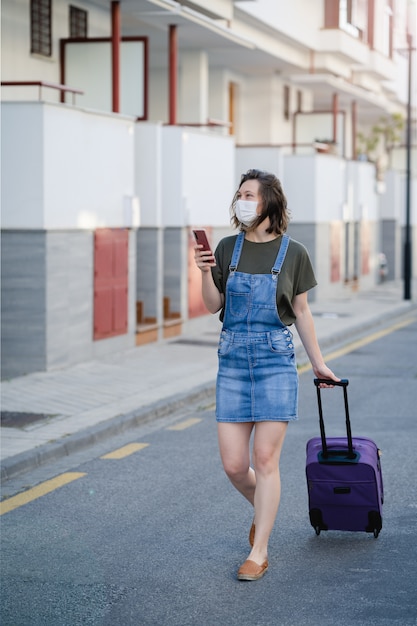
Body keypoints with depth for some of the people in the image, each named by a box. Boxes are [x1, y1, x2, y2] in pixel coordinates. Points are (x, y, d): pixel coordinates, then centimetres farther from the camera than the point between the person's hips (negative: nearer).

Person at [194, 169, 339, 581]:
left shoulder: (292, 252, -1)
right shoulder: (228, 248, 5)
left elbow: (301, 312, 7)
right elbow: (213, 306, 6)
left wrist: (317, 362, 11)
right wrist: (206, 273, -11)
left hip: (275, 361, -3)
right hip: (233, 362, 3)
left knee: (265, 459, -5)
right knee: (233, 465, 2)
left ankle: (258, 553, 4)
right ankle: (263, 511, 34)